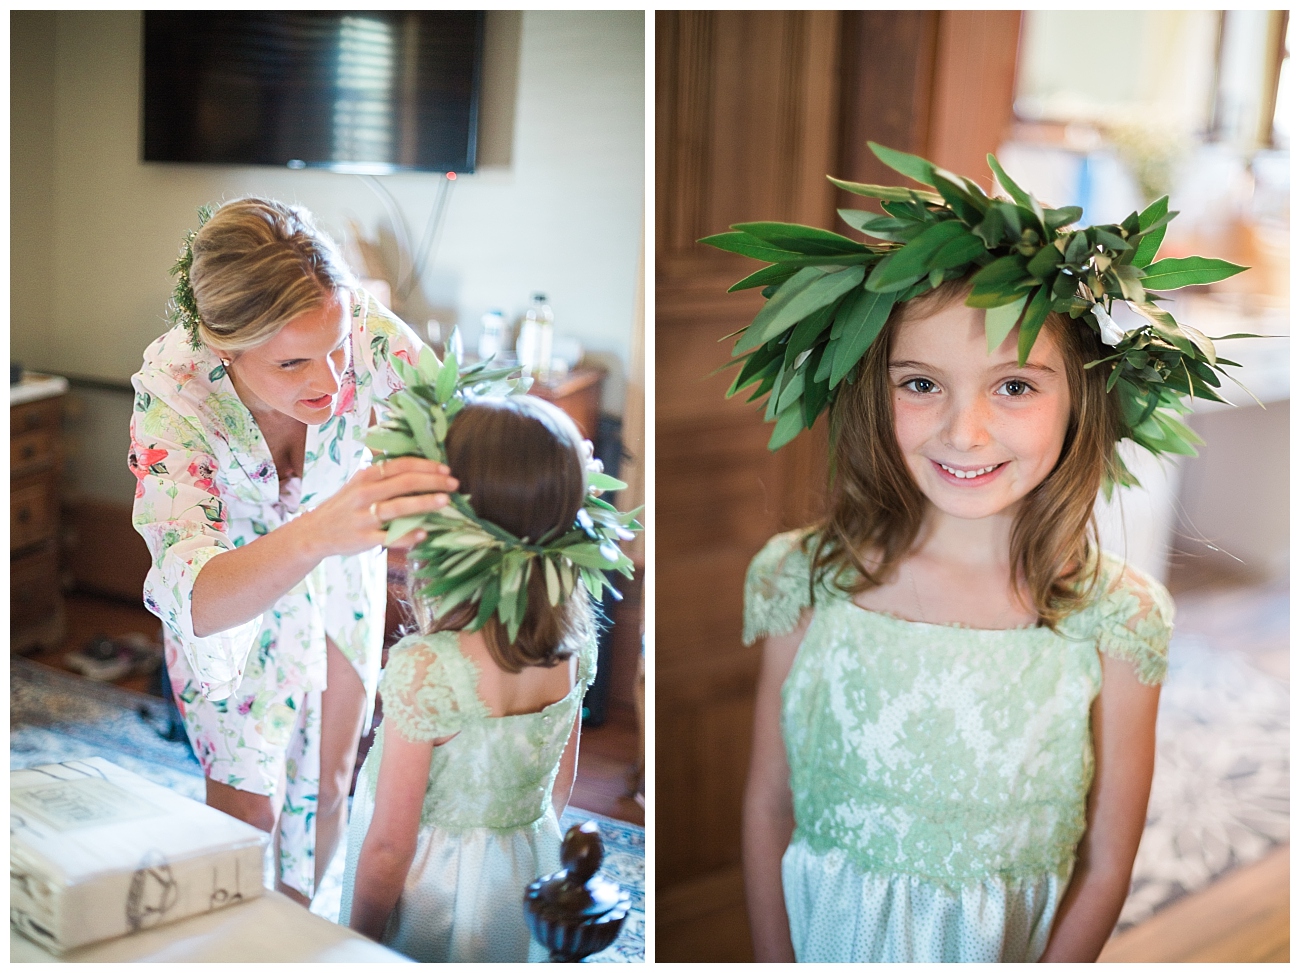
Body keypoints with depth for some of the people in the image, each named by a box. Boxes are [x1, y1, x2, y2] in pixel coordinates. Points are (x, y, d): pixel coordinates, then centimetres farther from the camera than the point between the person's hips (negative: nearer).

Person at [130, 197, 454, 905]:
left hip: (338, 573, 2)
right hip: (228, 592, -2)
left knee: (326, 786, 16)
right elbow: (195, 599, -48)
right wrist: (316, 533, -68)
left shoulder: (368, 334, -35)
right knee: (250, 805, 6)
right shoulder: (171, 395, -38)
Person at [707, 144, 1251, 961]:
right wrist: (774, 961, -8)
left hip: (1013, 949, 0)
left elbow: (1107, 864, -10)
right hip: (824, 936, 1)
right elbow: (768, 807, -7)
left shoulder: (1119, 618, -18)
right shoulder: (803, 581, -16)